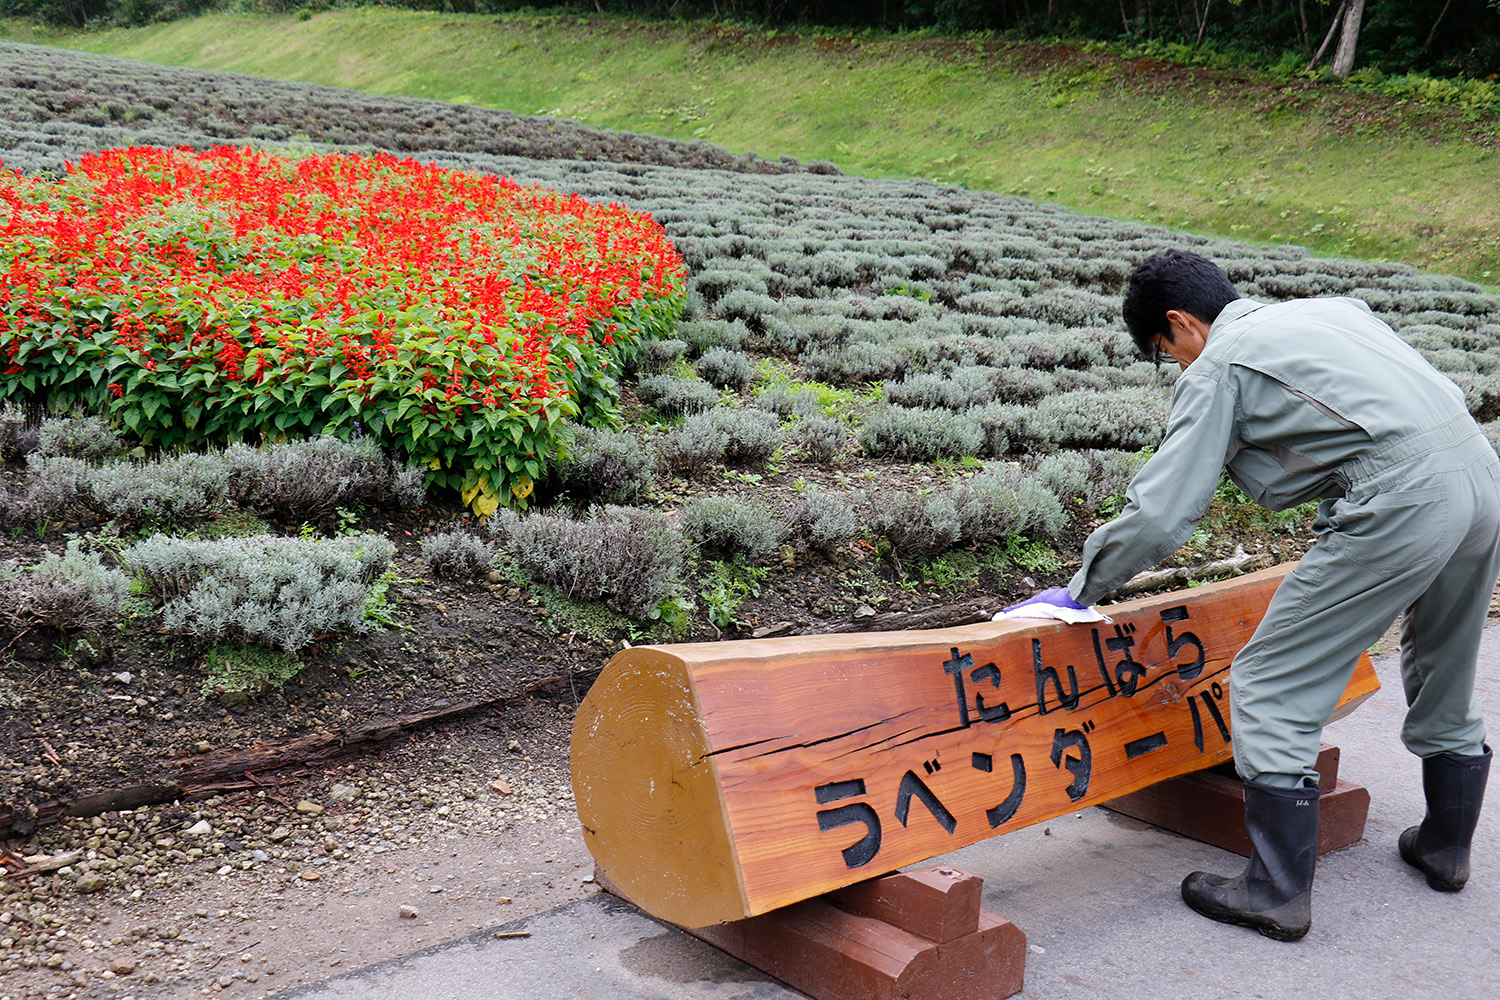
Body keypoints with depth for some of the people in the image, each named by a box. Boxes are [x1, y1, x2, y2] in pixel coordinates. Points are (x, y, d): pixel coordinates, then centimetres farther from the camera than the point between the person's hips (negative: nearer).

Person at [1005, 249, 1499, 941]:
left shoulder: (1217, 369, 2)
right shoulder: (1331, 308, 24)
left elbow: (1159, 517, -4)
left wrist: (1079, 590, 8)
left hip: (1403, 501, -9)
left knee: (1269, 690, 1)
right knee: (1443, 682, 28)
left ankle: (1279, 893, 8)